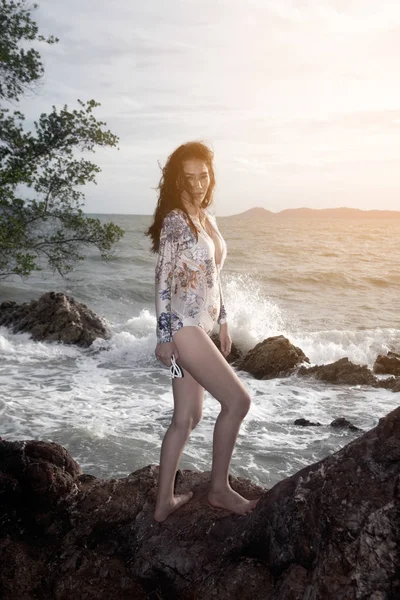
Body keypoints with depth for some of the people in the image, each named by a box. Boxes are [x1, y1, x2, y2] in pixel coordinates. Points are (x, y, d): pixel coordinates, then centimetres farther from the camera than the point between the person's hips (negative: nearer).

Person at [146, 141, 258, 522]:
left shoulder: (205, 217, 14)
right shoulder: (175, 220, -12)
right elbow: (163, 279, -15)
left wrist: (222, 321, 20)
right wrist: (164, 336, -17)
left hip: (200, 327, 9)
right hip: (182, 328, -9)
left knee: (186, 418, 12)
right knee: (237, 400, -4)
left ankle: (164, 501, 23)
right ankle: (219, 489, 13)